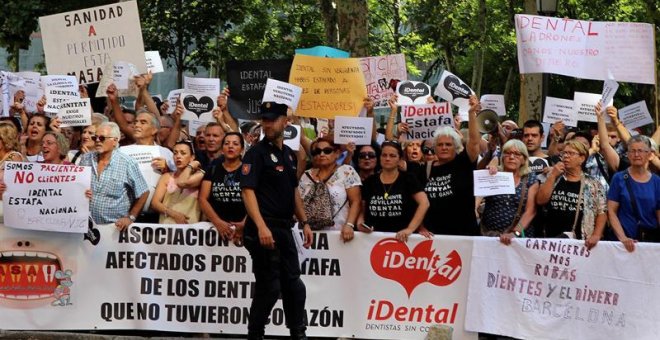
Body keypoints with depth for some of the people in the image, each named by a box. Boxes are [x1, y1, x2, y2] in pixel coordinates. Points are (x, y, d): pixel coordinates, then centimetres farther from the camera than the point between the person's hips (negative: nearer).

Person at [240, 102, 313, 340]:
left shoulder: (289, 154, 15)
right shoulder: (257, 152, -9)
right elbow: (248, 190, -18)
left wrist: (304, 222, 19)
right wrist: (261, 226, -28)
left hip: (285, 228, 8)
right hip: (265, 229, -7)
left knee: (294, 285, 12)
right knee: (269, 287, -5)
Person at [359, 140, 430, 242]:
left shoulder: (407, 179, 0)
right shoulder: (370, 182, 7)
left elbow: (424, 203, -9)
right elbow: (362, 209, 11)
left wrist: (410, 229, -18)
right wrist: (360, 223, -10)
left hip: (401, 237, -2)